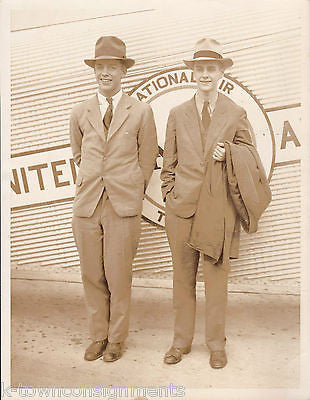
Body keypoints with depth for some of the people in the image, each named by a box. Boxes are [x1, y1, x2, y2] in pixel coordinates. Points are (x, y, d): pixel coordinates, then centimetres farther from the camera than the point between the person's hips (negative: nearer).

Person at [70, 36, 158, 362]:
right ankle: (97, 336, 25)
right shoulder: (80, 113, 9)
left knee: (118, 277, 2)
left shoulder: (141, 112, 2)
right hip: (87, 203, 3)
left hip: (123, 206, -3)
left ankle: (116, 339, 21)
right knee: (91, 276, 8)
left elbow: (146, 160, 8)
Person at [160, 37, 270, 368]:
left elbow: (249, 156, 13)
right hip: (182, 205, 2)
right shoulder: (177, 115, 12)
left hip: (219, 207, -1)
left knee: (216, 278, 4)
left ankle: (216, 344, 20)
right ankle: (181, 341, 22)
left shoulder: (236, 114, 8)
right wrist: (169, 194, 5)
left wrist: (228, 153, -7)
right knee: (182, 277, 7)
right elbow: (169, 163, 14)